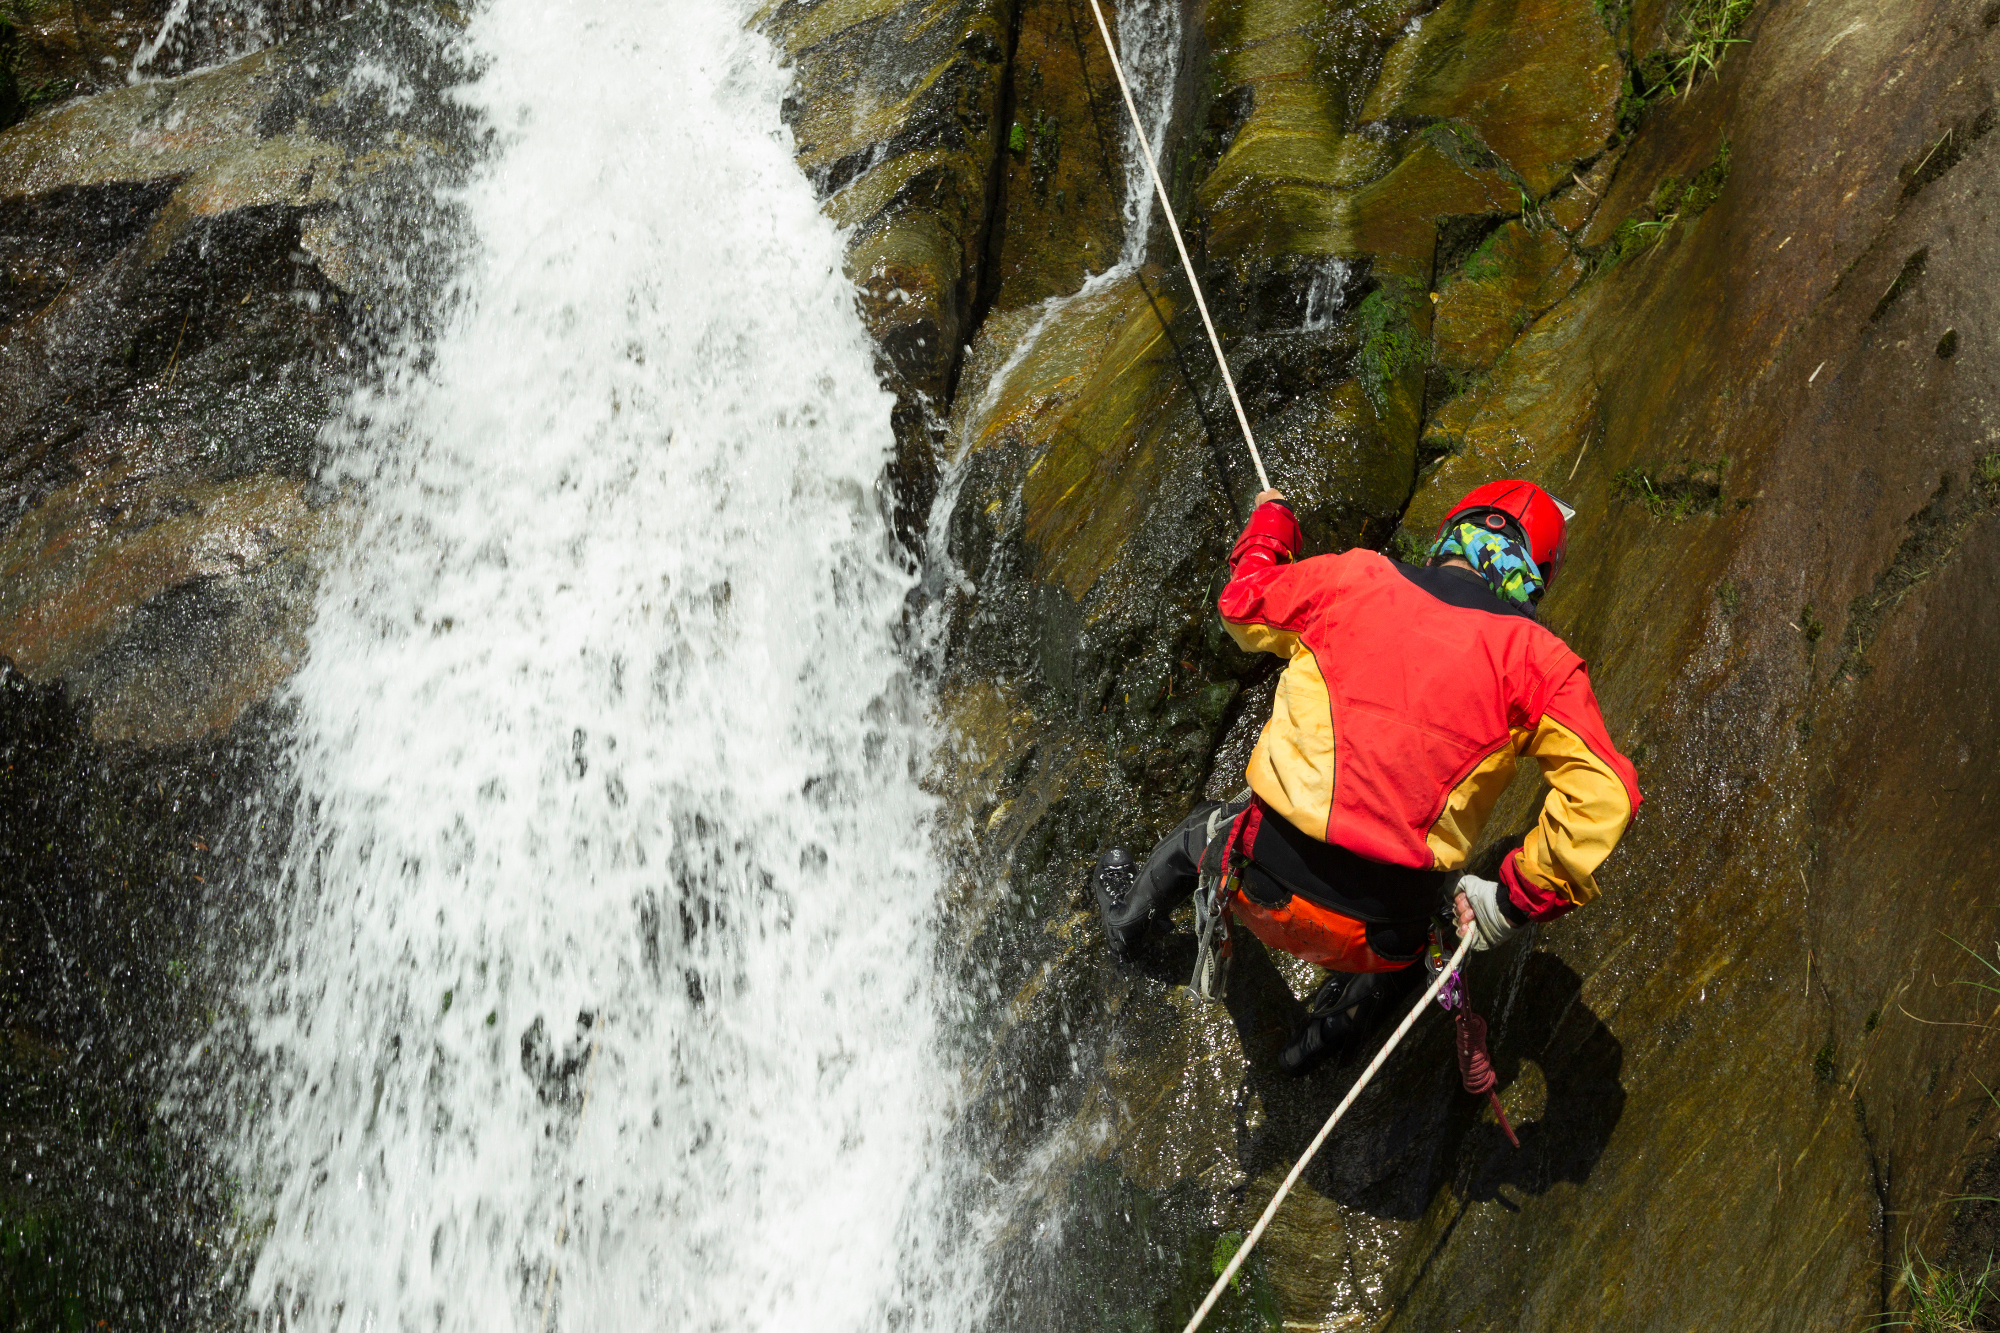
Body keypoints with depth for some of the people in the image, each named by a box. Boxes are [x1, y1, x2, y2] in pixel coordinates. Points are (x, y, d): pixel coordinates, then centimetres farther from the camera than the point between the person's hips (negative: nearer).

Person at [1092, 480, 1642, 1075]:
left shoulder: (1352, 579, -1)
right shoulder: (1538, 657, -5)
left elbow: (1242, 603, 18)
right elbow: (1603, 795, -15)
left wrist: (1269, 522, 38)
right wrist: (1516, 898, -6)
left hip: (1265, 891, 2)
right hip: (1373, 937, -1)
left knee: (1211, 828, 39)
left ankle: (1128, 915, 66)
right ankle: (1336, 1026, 56)